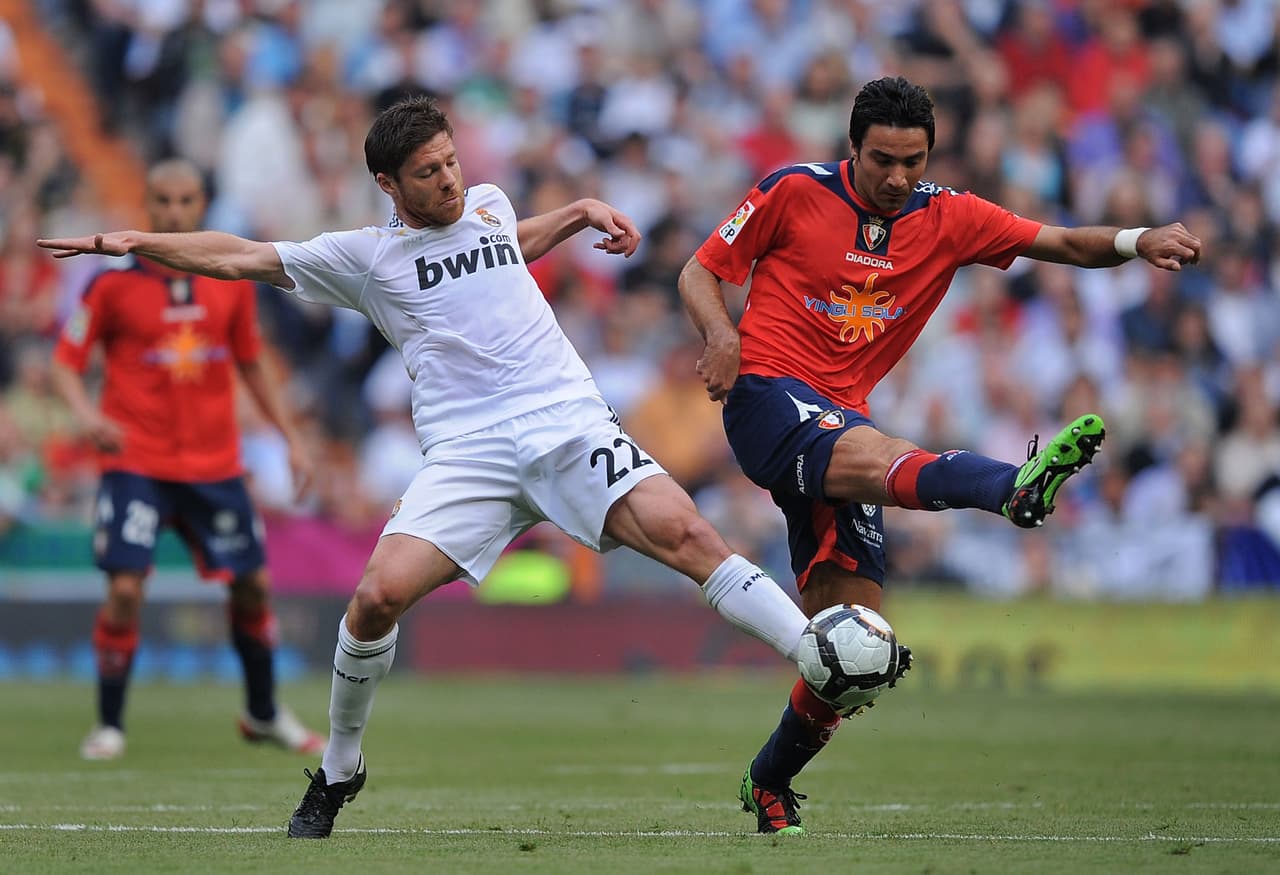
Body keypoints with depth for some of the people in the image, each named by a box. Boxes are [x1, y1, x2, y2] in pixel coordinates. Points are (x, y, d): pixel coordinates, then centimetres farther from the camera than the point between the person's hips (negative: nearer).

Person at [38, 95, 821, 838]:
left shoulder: (488, 205, 19)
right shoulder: (367, 257, 10)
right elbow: (237, 258, 11)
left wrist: (583, 214, 30)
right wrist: (137, 243, 3)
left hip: (569, 423, 2)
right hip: (468, 453, -2)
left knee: (683, 532, -20)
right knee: (380, 593, -18)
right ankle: (339, 772, 4)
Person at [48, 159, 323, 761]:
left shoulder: (232, 281, 4)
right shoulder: (114, 283, -6)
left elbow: (250, 364, 17)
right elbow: (66, 360, -3)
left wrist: (289, 436, 15)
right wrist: (86, 414, -22)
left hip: (215, 463, 4)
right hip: (135, 462, -4)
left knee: (252, 585, 9)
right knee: (125, 588, -14)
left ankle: (263, 714, 30)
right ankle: (109, 726, 2)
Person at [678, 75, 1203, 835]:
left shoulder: (947, 218, 8)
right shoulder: (794, 193, -1)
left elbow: (1061, 244, 3)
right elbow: (701, 272, 6)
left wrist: (1137, 242, -16)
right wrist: (721, 334, -15)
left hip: (844, 418, 6)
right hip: (768, 394, -6)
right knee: (875, 457, -38)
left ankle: (770, 786, 19)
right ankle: (1018, 487, -69)